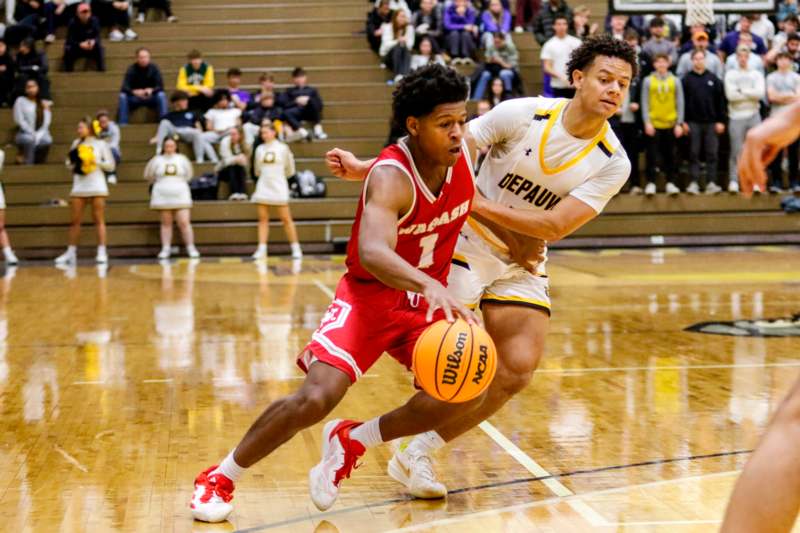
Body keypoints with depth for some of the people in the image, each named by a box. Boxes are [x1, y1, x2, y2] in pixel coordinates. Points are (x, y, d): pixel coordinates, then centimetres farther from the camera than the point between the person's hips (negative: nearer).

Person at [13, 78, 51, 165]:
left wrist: (38, 135, -13)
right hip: (24, 134, -2)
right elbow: (19, 120, -4)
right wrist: (32, 133, -13)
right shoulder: (20, 101, 4)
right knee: (30, 139, -38)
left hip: (41, 134, 2)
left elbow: (46, 121, 2)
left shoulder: (43, 103, 11)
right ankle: (28, 164, -35)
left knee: (47, 140, -34)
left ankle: (39, 163, -24)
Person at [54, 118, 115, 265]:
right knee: (74, 220, 2)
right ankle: (71, 252, 7)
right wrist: (72, 161, -6)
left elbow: (110, 165, -1)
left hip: (96, 186, -4)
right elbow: (69, 164, 16)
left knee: (99, 220, -3)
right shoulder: (76, 144, 11)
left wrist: (96, 161, -14)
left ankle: (102, 252, -4)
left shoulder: (100, 144, 1)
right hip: (79, 186, 4)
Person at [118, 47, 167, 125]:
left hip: (151, 98, 0)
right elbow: (125, 87, -17)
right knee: (122, 96, -28)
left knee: (161, 95, -30)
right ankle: (122, 124, -27)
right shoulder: (131, 69, -9)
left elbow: (160, 86, -13)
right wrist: (134, 92, -39)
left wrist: (151, 90, -35)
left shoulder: (154, 68, -8)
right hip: (134, 99, 0)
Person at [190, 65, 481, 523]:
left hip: (428, 297, 6)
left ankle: (352, 441, 10)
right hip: (370, 295, -6)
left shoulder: (462, 154, -9)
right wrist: (429, 285, -65)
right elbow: (371, 251, -49)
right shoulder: (392, 179, -29)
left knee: (461, 394, -15)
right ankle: (220, 479, 1)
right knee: (315, 398, -21)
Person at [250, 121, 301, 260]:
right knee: (263, 219, 0)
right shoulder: (260, 149, 6)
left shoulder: (282, 148, -3)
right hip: (263, 187, 3)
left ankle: (296, 248, 5)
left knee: (286, 219, -1)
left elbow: (290, 170, 7)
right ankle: (261, 249, -1)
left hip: (279, 187, -3)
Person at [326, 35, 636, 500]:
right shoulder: (524, 115, -17)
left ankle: (419, 452, 7)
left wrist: (478, 203, -23)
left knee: (518, 370, -5)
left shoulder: (613, 164, -11)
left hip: (523, 265, 4)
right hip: (466, 244, -4)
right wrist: (365, 169, -19)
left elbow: (555, 226, -17)